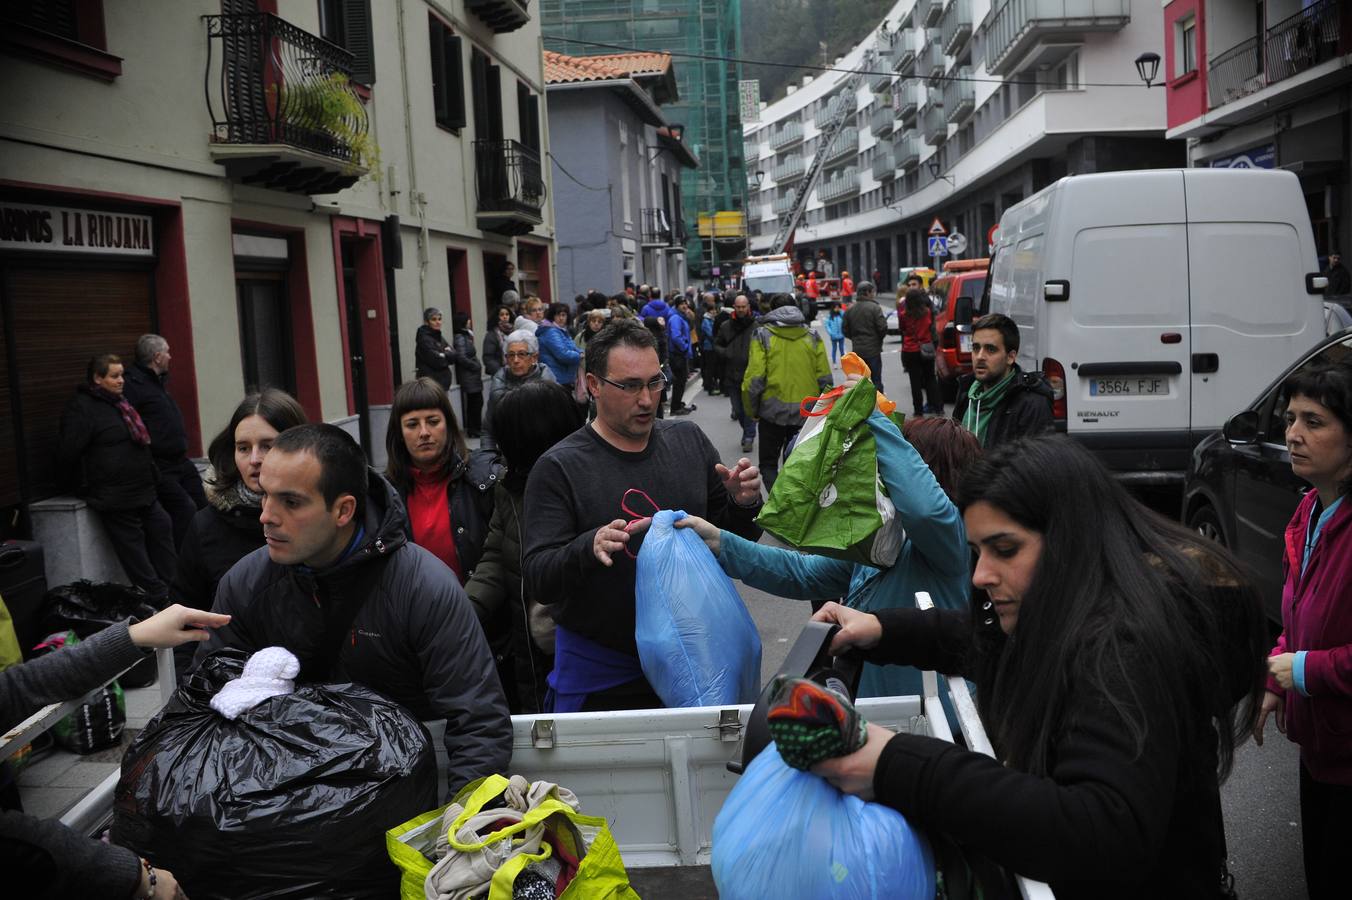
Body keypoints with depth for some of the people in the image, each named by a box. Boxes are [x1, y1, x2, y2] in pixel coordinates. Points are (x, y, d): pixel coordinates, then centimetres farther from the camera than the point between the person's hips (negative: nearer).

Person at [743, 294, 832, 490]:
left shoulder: (763, 336, -4)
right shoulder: (813, 336, 5)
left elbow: (754, 379, -10)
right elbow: (825, 378, 1)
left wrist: (752, 410, 1)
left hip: (773, 412, -3)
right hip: (805, 413, 3)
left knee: (768, 463, 11)